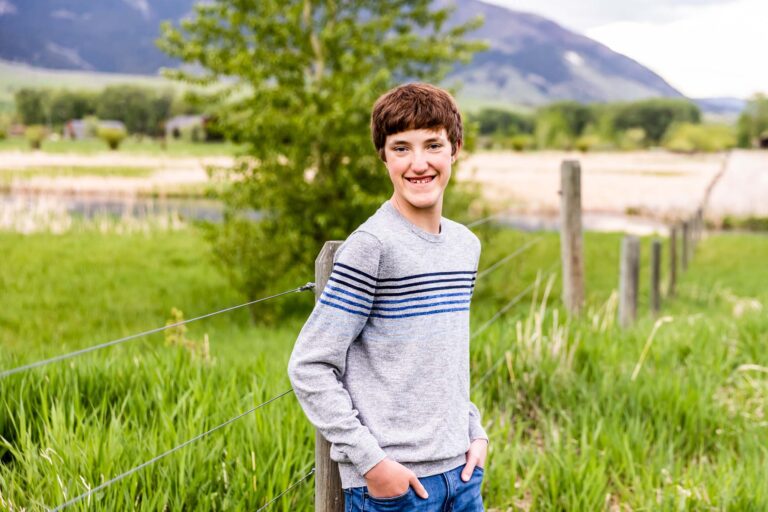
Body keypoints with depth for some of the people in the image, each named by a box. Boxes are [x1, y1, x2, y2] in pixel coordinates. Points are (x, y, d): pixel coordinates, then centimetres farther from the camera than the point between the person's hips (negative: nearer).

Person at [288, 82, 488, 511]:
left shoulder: (467, 245, 8)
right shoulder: (372, 245, -13)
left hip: (461, 473, 6)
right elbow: (309, 368, -14)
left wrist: (475, 432, 9)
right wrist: (370, 460, -16)